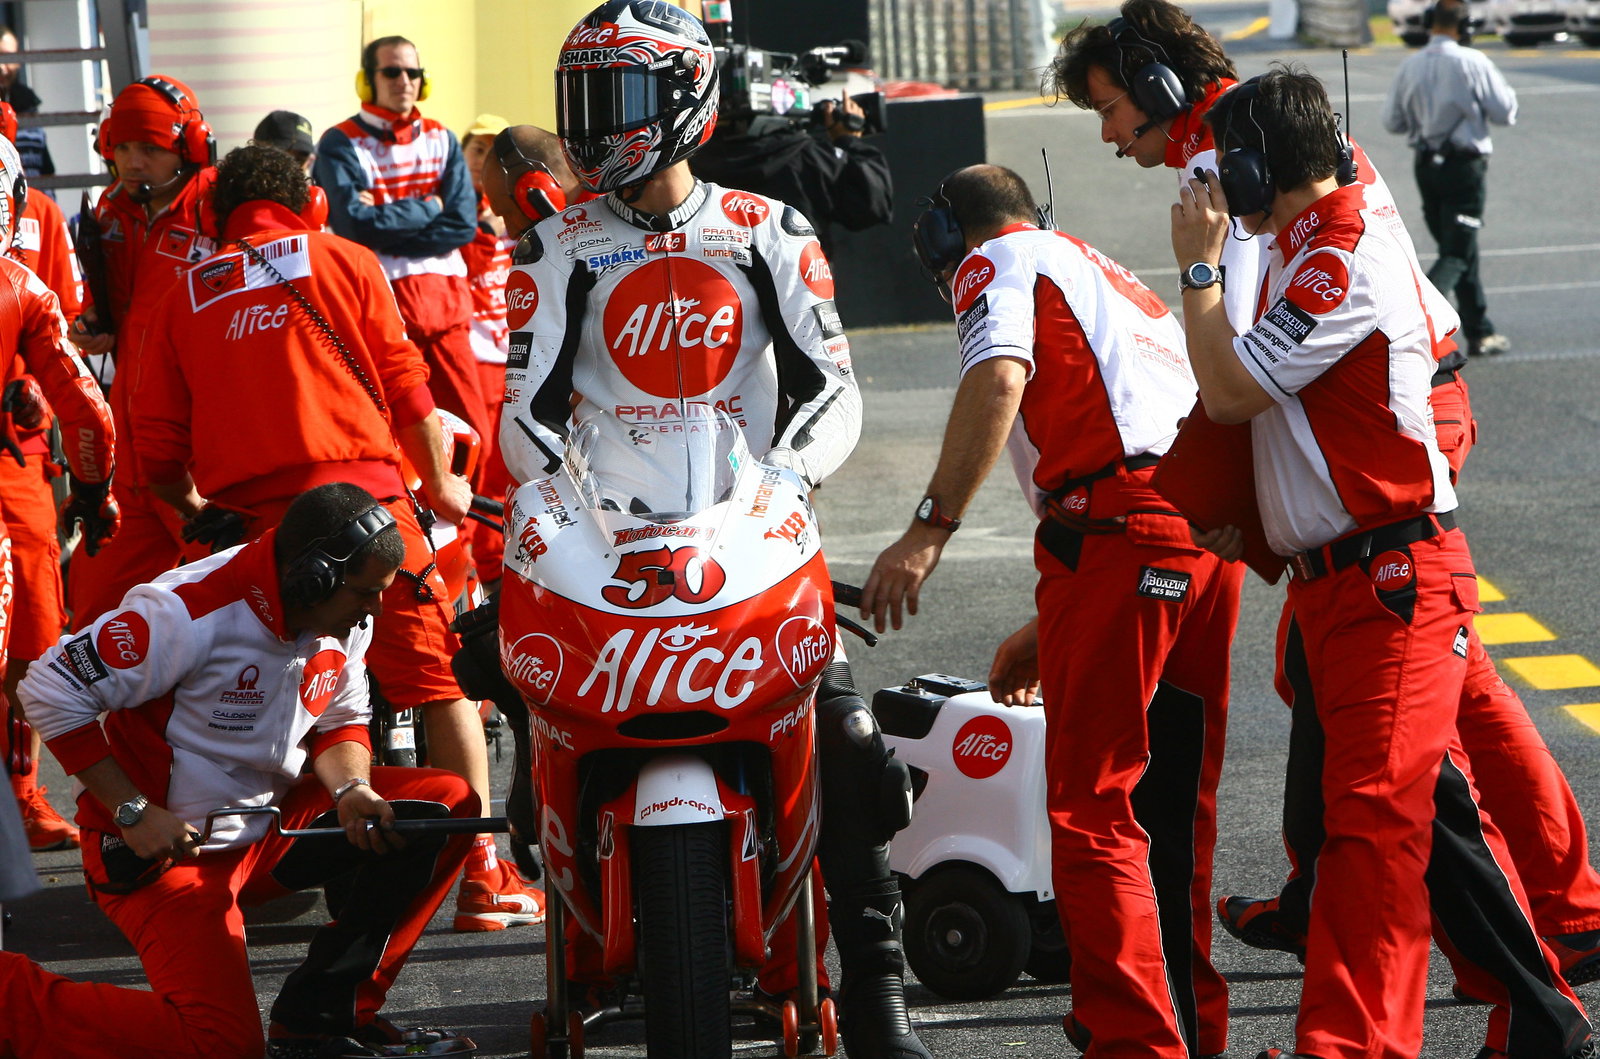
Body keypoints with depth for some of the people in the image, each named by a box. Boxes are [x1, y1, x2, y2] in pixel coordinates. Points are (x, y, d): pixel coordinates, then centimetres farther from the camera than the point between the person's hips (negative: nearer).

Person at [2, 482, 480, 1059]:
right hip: (168, 845, -8)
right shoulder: (191, 613, -26)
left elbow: (341, 722, 13)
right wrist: (134, 813, -20)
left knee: (447, 805, -4)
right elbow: (51, 688, -21)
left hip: (272, 824, 8)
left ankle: (325, 1013, -2)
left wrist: (351, 789, -12)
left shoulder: (347, 617, -3)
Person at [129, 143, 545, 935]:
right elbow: (405, 385, 8)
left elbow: (156, 444, 13)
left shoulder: (185, 296, 16)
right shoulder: (342, 261, 11)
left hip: (246, 520, 2)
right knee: (442, 681, 2)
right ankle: (481, 876, -4)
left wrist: (193, 508, 32)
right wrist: (441, 486, 23)